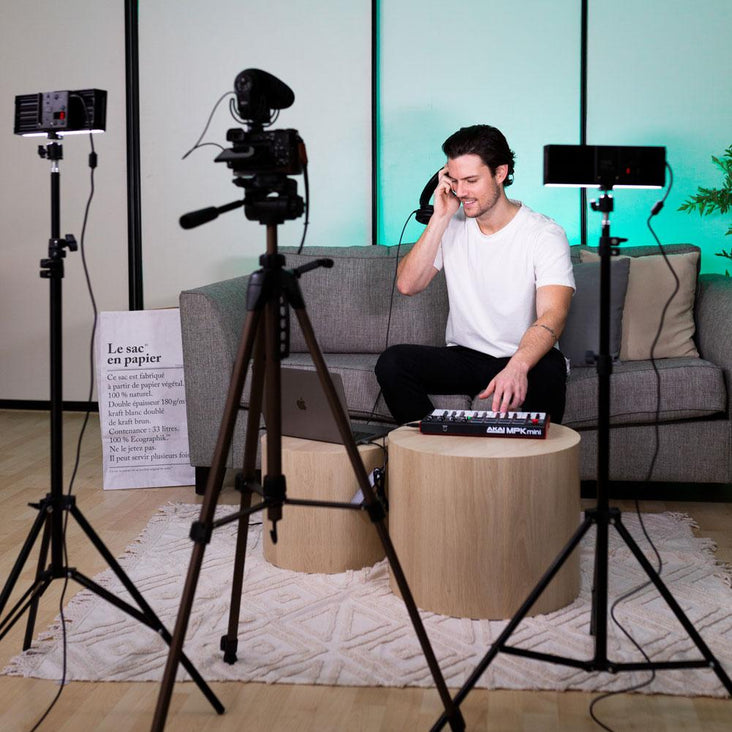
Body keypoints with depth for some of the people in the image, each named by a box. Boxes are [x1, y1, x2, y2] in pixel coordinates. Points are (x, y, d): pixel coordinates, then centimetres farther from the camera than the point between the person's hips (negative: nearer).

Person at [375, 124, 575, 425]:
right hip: (463, 357, 4)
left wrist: (517, 366, -44)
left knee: (548, 371, -38)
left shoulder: (544, 234, -11)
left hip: (526, 359, -4)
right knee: (392, 362, -22)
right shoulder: (451, 225, 4)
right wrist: (440, 217, -12)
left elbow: (552, 316, -24)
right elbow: (407, 284, -7)